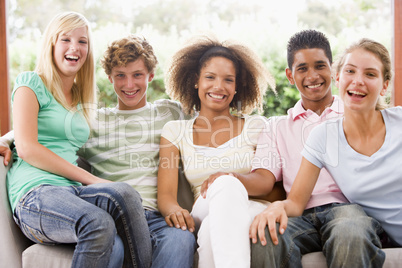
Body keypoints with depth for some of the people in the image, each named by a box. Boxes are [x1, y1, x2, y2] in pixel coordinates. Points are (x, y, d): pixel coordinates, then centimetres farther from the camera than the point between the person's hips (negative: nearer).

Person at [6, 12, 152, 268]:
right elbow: (26, 148, -7)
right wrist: (90, 179, -10)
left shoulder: (82, 98, 26)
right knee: (99, 222, -39)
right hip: (36, 193, -5)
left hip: (73, 193, 6)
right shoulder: (31, 83, 7)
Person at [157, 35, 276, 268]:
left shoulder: (255, 126, 15)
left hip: (253, 213, 0)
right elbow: (166, 194, 5)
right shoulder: (175, 131, 16)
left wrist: (231, 182, -14)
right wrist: (174, 210, -21)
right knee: (225, 184, -34)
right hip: (204, 218, 1)